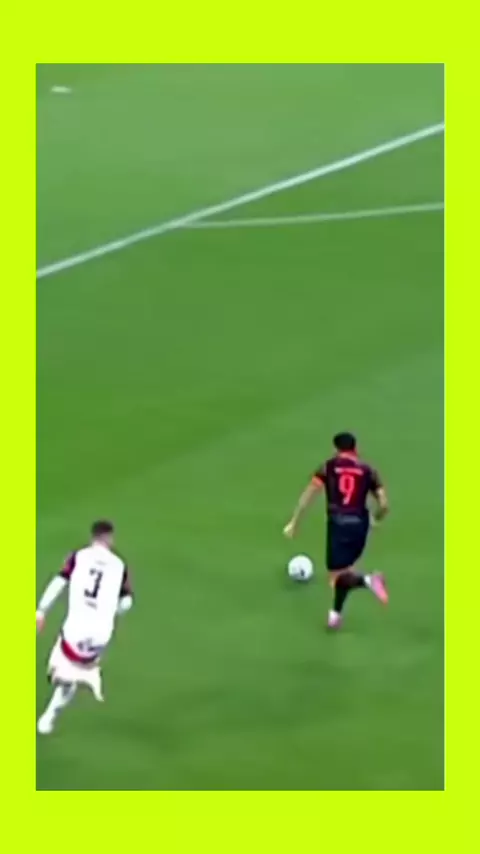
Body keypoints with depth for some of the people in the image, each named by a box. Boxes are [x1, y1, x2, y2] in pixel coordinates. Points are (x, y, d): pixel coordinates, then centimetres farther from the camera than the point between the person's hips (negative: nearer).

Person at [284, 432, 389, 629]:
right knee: (342, 571, 23)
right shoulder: (367, 471, 10)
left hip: (337, 523, -3)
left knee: (337, 579, -2)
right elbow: (384, 505, 4)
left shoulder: (328, 467, 7)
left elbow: (308, 495, -1)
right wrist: (375, 519, 25)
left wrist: (294, 523, 6)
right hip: (359, 524, 3)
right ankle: (336, 614, 22)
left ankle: (367, 581, -30)